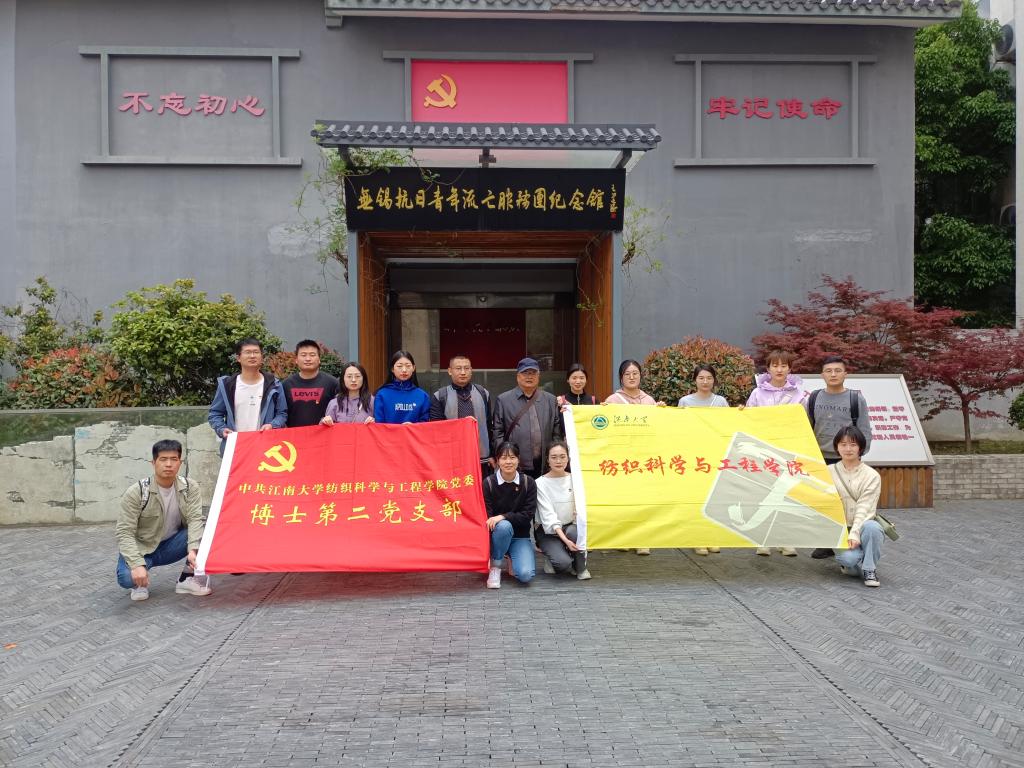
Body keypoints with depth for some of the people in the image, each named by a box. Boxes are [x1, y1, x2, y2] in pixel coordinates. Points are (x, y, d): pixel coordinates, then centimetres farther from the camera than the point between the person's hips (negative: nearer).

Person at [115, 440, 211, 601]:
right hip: (141, 548, -3)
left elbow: (195, 519, -22)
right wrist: (137, 564, -37)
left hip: (172, 545, 3)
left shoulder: (190, 487, -10)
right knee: (127, 577, -35)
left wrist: (193, 549, -41)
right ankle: (141, 582, 4)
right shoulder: (136, 492, -19)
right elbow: (124, 532, -22)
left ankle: (188, 579, -7)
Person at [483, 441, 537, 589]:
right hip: (497, 534, -1)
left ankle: (514, 561, 13)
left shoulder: (528, 483, -5)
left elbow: (528, 515, -9)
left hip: (520, 537, 1)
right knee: (503, 526, -37)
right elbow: (486, 519, -14)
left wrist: (502, 517, -25)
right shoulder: (488, 483, -9)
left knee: (525, 575, -24)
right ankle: (495, 567, -13)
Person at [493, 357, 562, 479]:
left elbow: (557, 433, 13)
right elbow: (497, 432, 4)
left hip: (545, 467, 2)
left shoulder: (550, 400, 13)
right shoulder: (503, 400, 6)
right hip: (516, 467, -2)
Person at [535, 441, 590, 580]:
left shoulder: (574, 480, 3)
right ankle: (551, 559, 9)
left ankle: (581, 568, -7)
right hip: (548, 532, -3)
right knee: (563, 563, -28)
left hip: (570, 526, 3)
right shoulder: (540, 483, -8)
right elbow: (548, 516, -15)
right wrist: (565, 539, -27)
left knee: (574, 531, -34)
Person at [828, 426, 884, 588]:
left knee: (871, 526, -36)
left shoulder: (872, 475, 1)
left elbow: (865, 507, -9)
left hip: (862, 528, 1)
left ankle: (869, 570, -13)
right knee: (848, 557, -33)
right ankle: (850, 564, 5)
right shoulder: (829, 472, 7)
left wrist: (855, 533, -22)